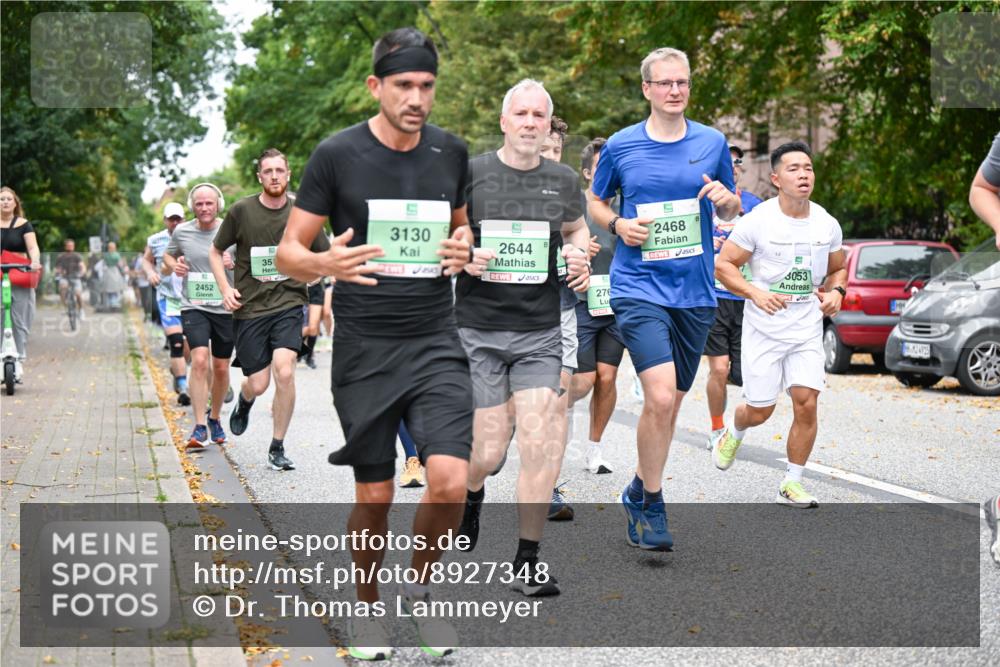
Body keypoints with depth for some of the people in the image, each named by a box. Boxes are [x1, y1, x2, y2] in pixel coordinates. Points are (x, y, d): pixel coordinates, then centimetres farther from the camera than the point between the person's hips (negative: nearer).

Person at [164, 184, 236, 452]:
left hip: (225, 307, 1)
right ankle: (199, 427, -17)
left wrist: (235, 264, -18)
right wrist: (174, 265, -3)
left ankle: (215, 418, 34)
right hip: (193, 307, -1)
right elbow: (168, 255, 19)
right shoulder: (181, 232, 1)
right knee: (199, 360, -19)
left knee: (221, 367, 10)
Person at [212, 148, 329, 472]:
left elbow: (327, 255, 11)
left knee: (285, 371, -18)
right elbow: (215, 252, 10)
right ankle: (244, 402, 40)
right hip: (249, 308, 0)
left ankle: (277, 448, 0)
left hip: (288, 303, 0)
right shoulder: (241, 211, -2)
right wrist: (225, 288, -3)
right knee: (258, 384, -1)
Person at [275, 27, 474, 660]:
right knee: (374, 497, 4)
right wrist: (326, 263, -25)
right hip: (364, 351, -2)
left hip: (436, 345, 2)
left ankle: (420, 586, 16)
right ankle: (368, 608, 31)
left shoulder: (452, 152, 5)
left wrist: (463, 248, -2)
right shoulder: (337, 155, -5)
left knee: (450, 483, -13)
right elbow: (288, 252, -2)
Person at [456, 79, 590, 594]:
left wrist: (580, 255, 5)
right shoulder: (469, 173, -2)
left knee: (540, 441, -10)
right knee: (488, 451, -1)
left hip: (540, 332, 2)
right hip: (478, 328, -2)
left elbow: (576, 229, 26)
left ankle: (527, 562, 3)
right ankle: (471, 492, 38)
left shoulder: (563, 181, 8)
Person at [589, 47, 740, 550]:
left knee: (671, 402, 13)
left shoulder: (712, 143, 6)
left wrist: (725, 198, -8)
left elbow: (732, 211, 16)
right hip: (638, 288, -3)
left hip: (695, 292, 4)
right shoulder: (620, 146, 1)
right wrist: (618, 224, -7)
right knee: (660, 396, -18)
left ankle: (639, 491, 34)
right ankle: (651, 507, -2)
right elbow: (595, 201, 14)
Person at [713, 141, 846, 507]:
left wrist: (836, 291, -3)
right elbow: (722, 265, -6)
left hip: (808, 329, 3)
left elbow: (837, 268, 19)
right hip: (764, 328, -3)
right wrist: (755, 293, -19)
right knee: (759, 410, 3)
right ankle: (732, 435, 40)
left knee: (806, 403, -9)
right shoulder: (757, 220, -10)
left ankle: (792, 483, 6)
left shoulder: (828, 225, 3)